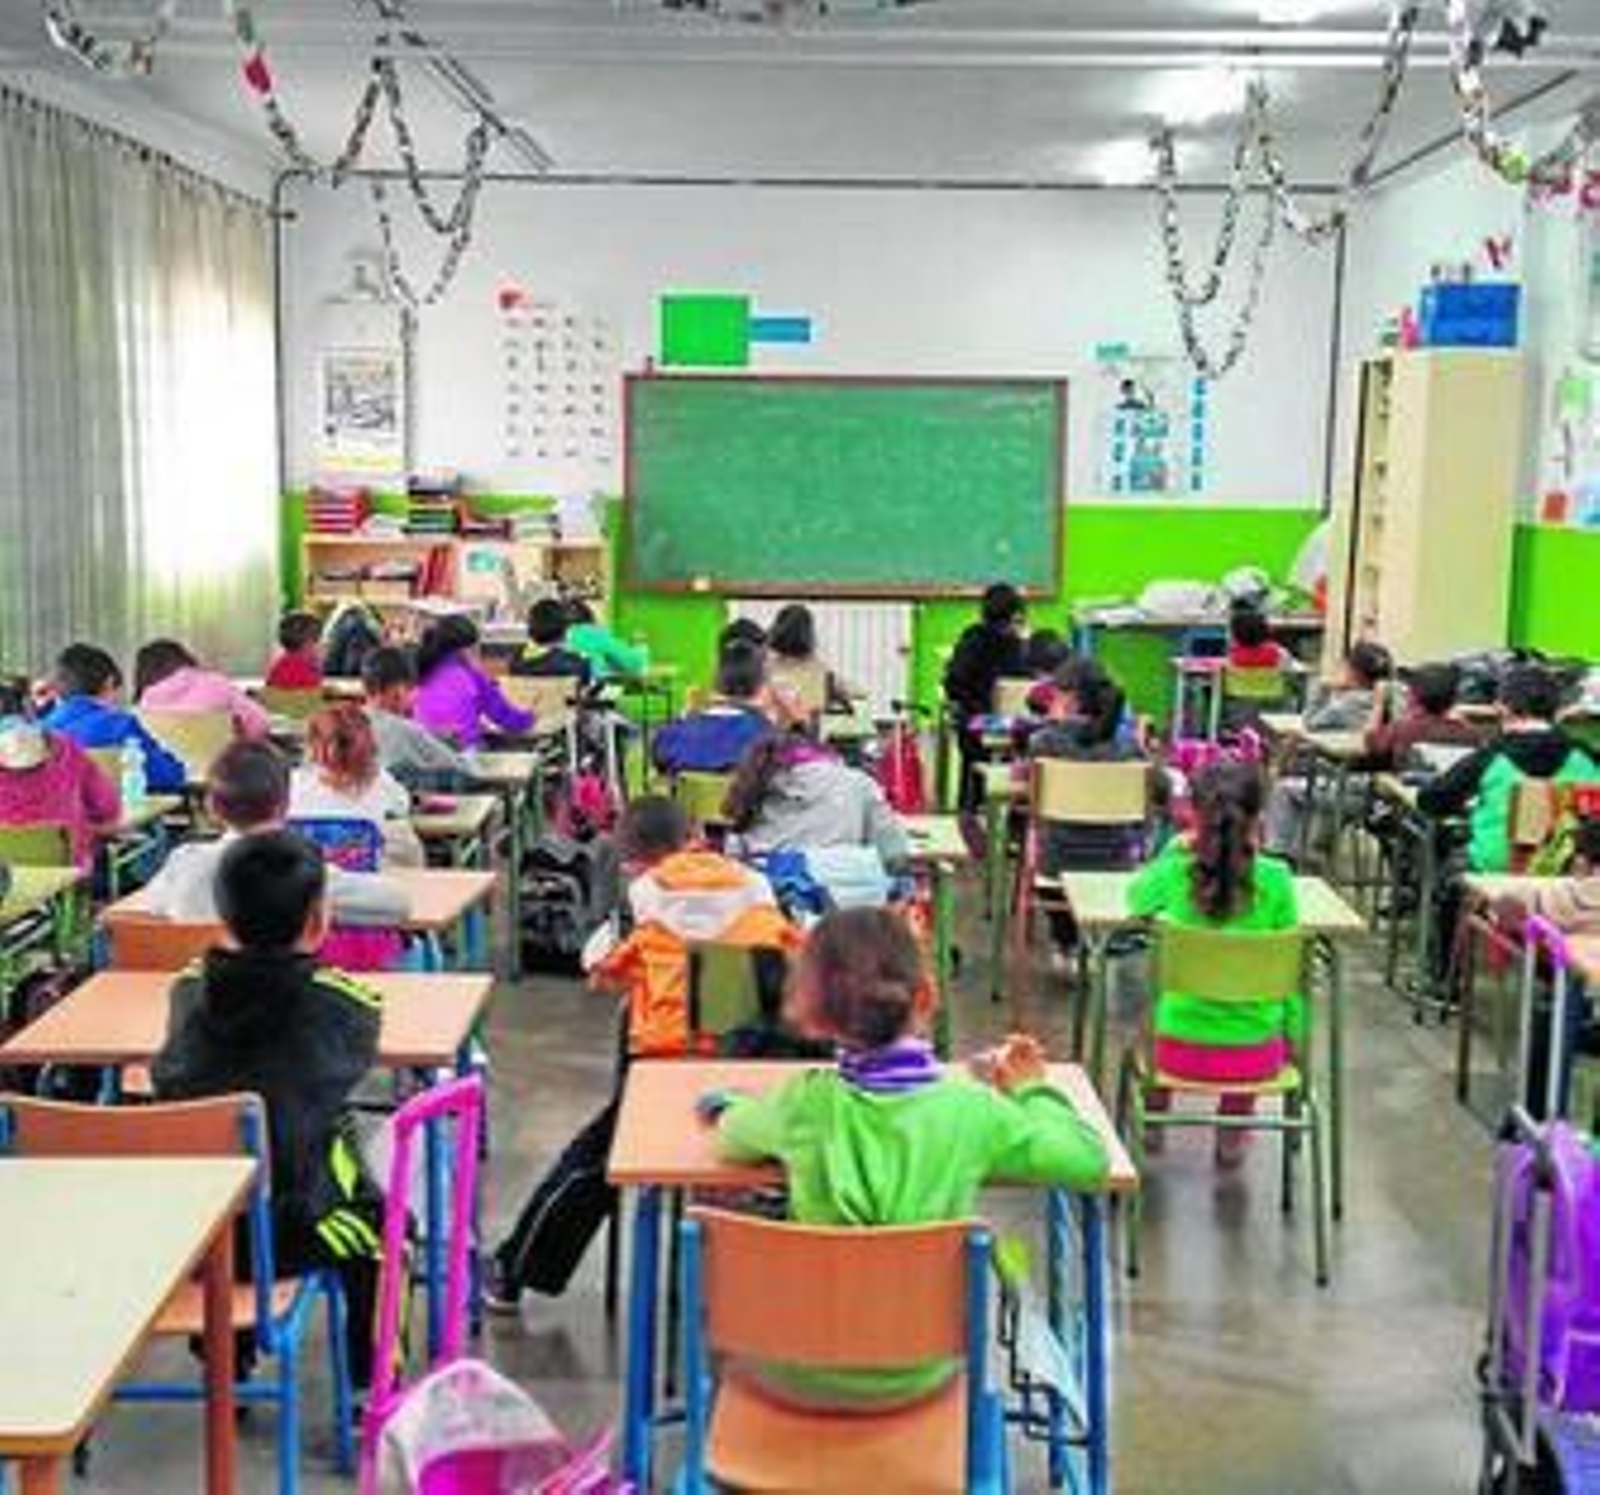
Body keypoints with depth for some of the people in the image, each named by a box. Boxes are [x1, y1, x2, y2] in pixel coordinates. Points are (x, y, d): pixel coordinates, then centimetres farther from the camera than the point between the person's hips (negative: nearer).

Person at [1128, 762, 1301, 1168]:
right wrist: (1294, 1037, 12)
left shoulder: (1173, 873, -14)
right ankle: (1232, 1137, 41)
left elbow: (1135, 898, 11)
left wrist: (1175, 850, 10)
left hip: (1180, 1049, 0)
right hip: (1255, 1055, 0)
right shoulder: (1275, 880, -13)